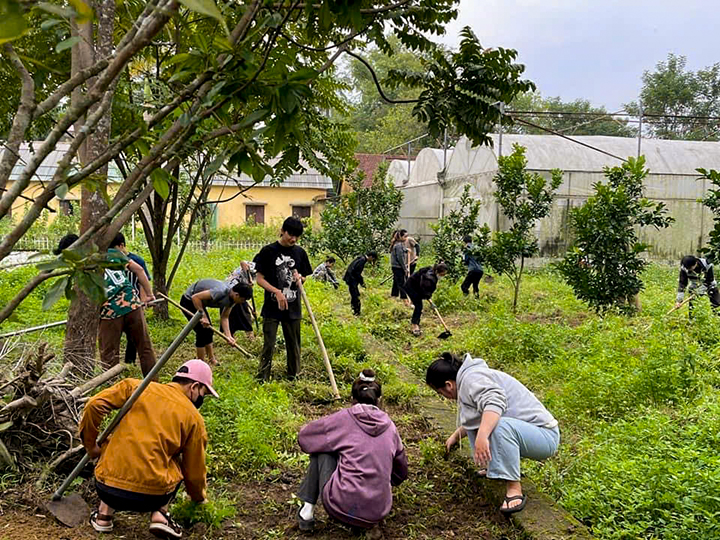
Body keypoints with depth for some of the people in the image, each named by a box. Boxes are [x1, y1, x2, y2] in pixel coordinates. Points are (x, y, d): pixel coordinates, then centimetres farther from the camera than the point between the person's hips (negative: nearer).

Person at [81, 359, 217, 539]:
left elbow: (94, 405, -1)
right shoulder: (194, 418, 6)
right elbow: (195, 472, 12)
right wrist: (199, 497, 34)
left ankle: (105, 512, 23)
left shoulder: (136, 387, 9)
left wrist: (90, 444, 14)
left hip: (107, 489, 2)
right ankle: (160, 514, 11)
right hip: (151, 497, -1)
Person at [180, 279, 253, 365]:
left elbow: (224, 318, -2)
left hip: (199, 303, 9)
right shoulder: (220, 292, -36)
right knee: (202, 332, -9)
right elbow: (195, 297, -35)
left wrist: (228, 336, -14)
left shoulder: (232, 298, -8)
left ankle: (212, 361, 25)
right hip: (189, 301, -9)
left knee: (208, 331, 14)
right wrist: (203, 316, -31)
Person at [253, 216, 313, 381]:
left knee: (294, 345, 11)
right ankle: (262, 378, 7)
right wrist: (277, 292, -20)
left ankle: (293, 377, 24)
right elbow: (260, 279, -6)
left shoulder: (300, 253, 7)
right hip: (272, 307, -3)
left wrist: (299, 278, -9)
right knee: (268, 346, -2)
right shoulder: (268, 251, -5)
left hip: (293, 307, 4)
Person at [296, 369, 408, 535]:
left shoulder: (344, 418, 1)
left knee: (322, 449, 18)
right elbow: (401, 472, 23)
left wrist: (334, 442, 31)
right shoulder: (389, 425, 11)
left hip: (343, 506, -4)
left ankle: (307, 511, 14)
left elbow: (303, 437, 13)